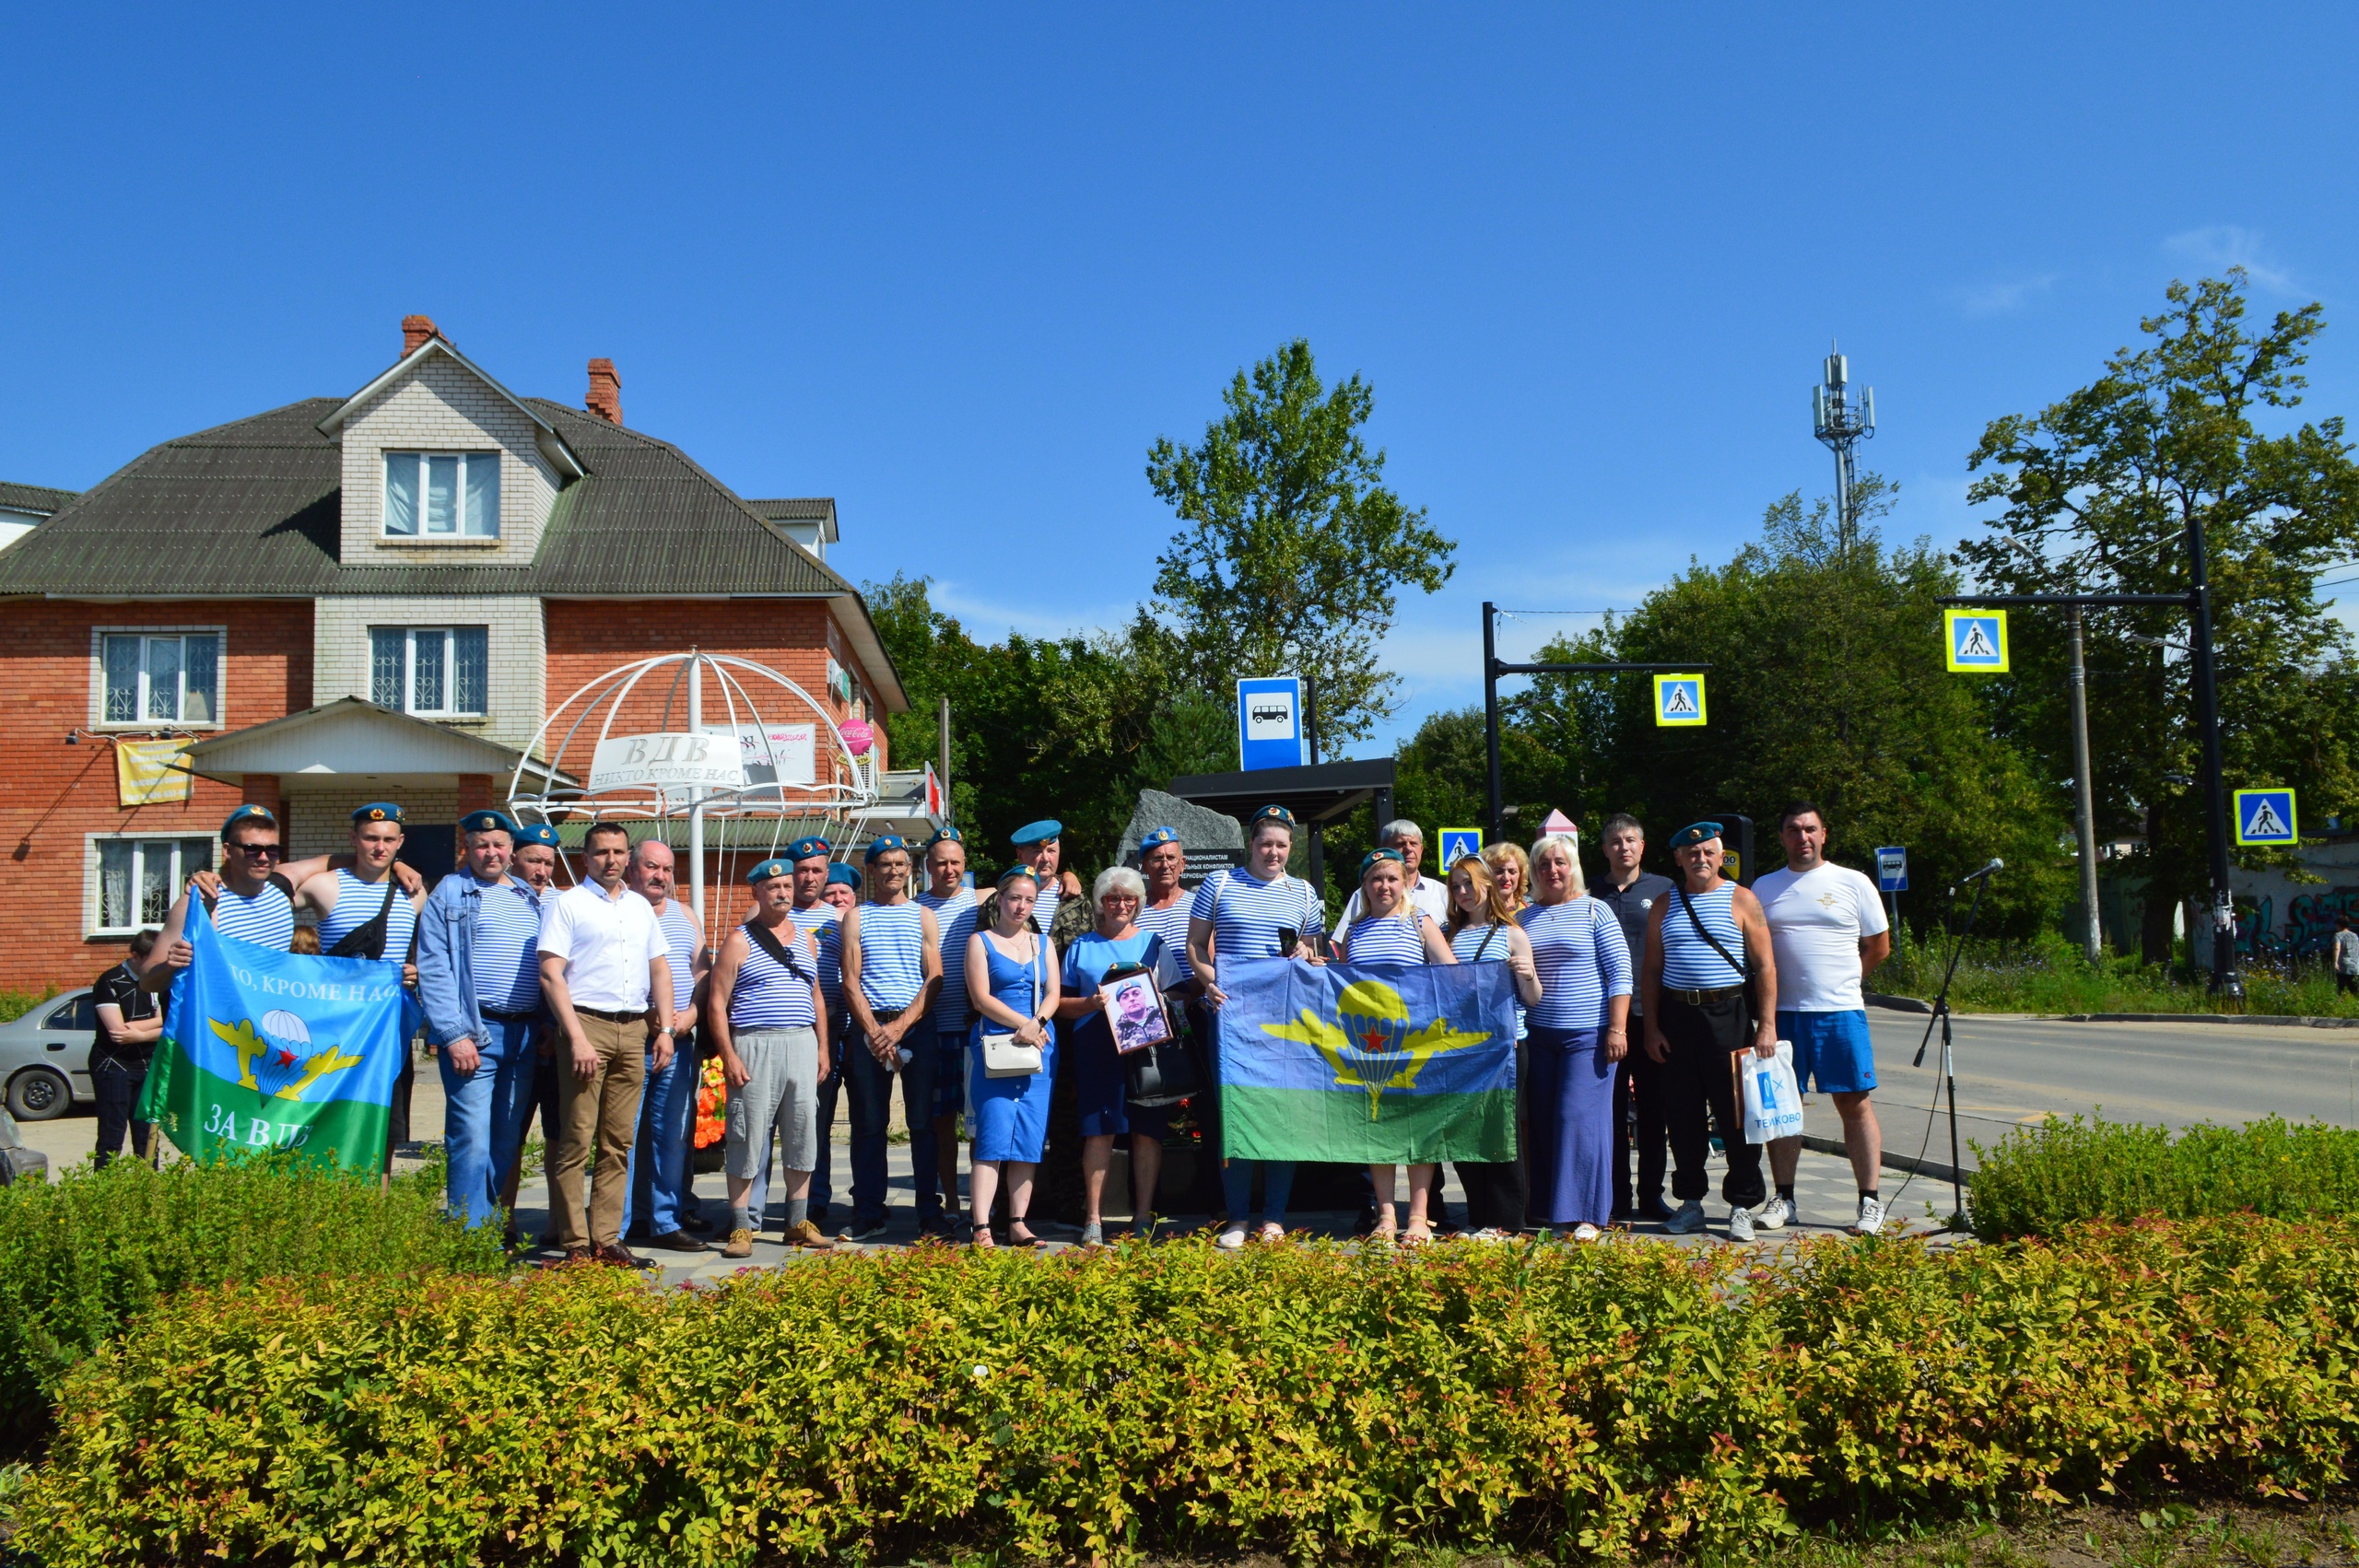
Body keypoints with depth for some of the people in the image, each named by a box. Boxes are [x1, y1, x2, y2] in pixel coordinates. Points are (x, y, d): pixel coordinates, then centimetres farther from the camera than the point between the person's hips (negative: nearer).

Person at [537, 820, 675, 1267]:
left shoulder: (641, 907, 18)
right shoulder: (567, 904, 2)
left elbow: (660, 971, 20)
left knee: (618, 1142, 5)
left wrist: (665, 1029, 8)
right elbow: (550, 974, -6)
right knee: (577, 1140, -6)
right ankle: (575, 1245, 0)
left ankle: (606, 1239, 10)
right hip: (587, 1024, -5)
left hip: (634, 1029, 5)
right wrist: (577, 1038, -14)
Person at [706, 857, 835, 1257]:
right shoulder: (739, 941, 1)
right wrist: (729, 1056, -12)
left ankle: (798, 1223, 16)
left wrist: (822, 1046, 10)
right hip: (754, 1047, -5)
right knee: (748, 1137, -3)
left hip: (802, 1045, 5)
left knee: (803, 1134, 6)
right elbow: (716, 1003, -4)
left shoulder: (807, 940, 16)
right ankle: (741, 1227, 5)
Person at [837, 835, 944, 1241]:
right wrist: (875, 1031, -9)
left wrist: (899, 1028, -9)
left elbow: (934, 979, 2)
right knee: (868, 1124, 3)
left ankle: (930, 1215, 3)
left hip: (916, 1028, 0)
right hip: (868, 1029, 1)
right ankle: (868, 1215, 11)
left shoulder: (923, 916, 10)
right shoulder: (855, 916, 10)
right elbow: (850, 981, 3)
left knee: (923, 1123, -2)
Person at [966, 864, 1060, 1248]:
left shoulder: (1043, 943, 16)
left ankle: (1018, 1224, 7)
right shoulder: (981, 941, 4)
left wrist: (1037, 1024, -12)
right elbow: (981, 998, -6)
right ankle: (982, 1228, -12)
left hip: (1039, 1046, 4)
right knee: (993, 1135, -11)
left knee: (1029, 1137, 2)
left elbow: (1053, 994, 7)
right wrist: (1023, 1025, -14)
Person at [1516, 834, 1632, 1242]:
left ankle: (1589, 1214, -1)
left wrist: (1617, 1028, -11)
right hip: (1539, 1036, 5)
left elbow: (1620, 973, -4)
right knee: (1544, 1120, 6)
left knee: (1582, 1118, -8)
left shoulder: (1594, 911, 0)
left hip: (1588, 1035, -4)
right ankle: (1547, 1207, 15)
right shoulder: (1525, 918, 12)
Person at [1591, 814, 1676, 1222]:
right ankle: (1617, 1198, 10)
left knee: (1653, 1107, 5)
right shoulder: (1590, 896, 8)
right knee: (1611, 1107, 3)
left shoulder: (1663, 890, 6)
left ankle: (1651, 1196, 15)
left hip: (1652, 1015, 0)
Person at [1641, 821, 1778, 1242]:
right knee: (1682, 1115, 7)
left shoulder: (1740, 900, 3)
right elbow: (1651, 970, 11)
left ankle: (1742, 1206, 10)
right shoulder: (1664, 905, 11)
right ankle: (1690, 1202, 18)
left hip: (1729, 1015, -3)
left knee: (1736, 1114, -1)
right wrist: (1651, 1028, 4)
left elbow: (1765, 966, 0)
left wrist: (1767, 1024, -8)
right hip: (1676, 1017, 3)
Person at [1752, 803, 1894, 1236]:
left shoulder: (1853, 883, 4)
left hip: (1841, 1011, -2)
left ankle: (1870, 1201, 8)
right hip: (1782, 1012, 2)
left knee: (1855, 1104, 0)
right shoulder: (1764, 888, 10)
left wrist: (1838, 980, 9)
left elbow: (1879, 948, 10)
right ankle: (1783, 1197, 14)